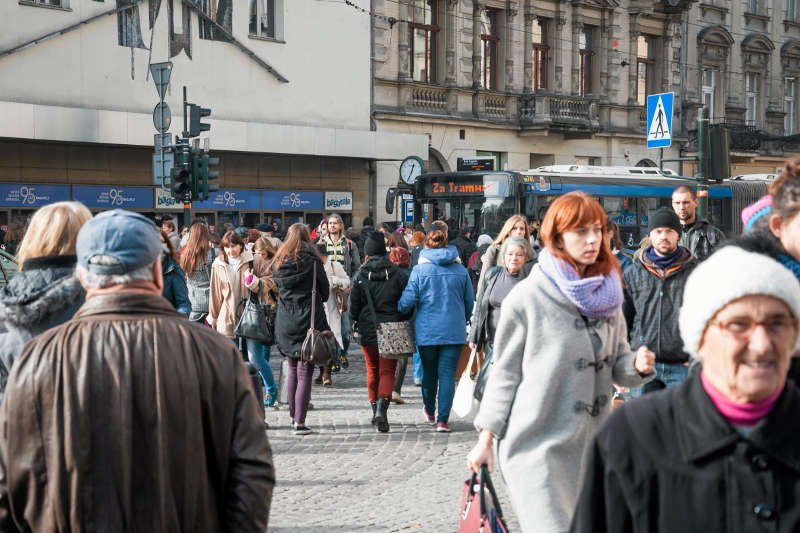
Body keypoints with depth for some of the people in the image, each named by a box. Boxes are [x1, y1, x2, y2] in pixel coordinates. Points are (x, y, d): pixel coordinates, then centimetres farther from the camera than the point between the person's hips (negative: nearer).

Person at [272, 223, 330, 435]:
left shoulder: (278, 263, 6)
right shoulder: (311, 260, -6)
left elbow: (277, 290, 13)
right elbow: (325, 290, 2)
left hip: (284, 321, 4)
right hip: (308, 320, -4)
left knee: (293, 371, 17)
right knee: (305, 373, -4)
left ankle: (293, 416, 22)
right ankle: (300, 422, -8)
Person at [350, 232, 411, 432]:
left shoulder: (361, 276, -4)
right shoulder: (398, 275, -3)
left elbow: (354, 306, 0)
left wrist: (357, 322, 18)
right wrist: (403, 322, 14)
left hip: (368, 331, 1)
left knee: (372, 371, 16)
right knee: (388, 371, 2)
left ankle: (375, 409, 22)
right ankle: (382, 407, -20)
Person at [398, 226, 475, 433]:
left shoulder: (419, 270, -6)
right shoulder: (460, 270, 2)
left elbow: (407, 301, -9)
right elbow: (470, 301, 10)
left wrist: (399, 311, 13)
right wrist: (463, 320, 26)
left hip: (427, 330, 0)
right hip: (454, 330, 1)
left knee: (429, 372, 17)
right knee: (448, 374, 0)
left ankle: (430, 412, 34)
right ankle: (443, 420, -7)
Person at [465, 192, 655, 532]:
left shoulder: (607, 295, 9)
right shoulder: (527, 297, -7)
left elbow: (618, 366, 13)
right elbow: (505, 373, -1)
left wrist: (639, 366, -9)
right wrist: (486, 438, -2)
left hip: (588, 445, 6)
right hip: (535, 444, -5)